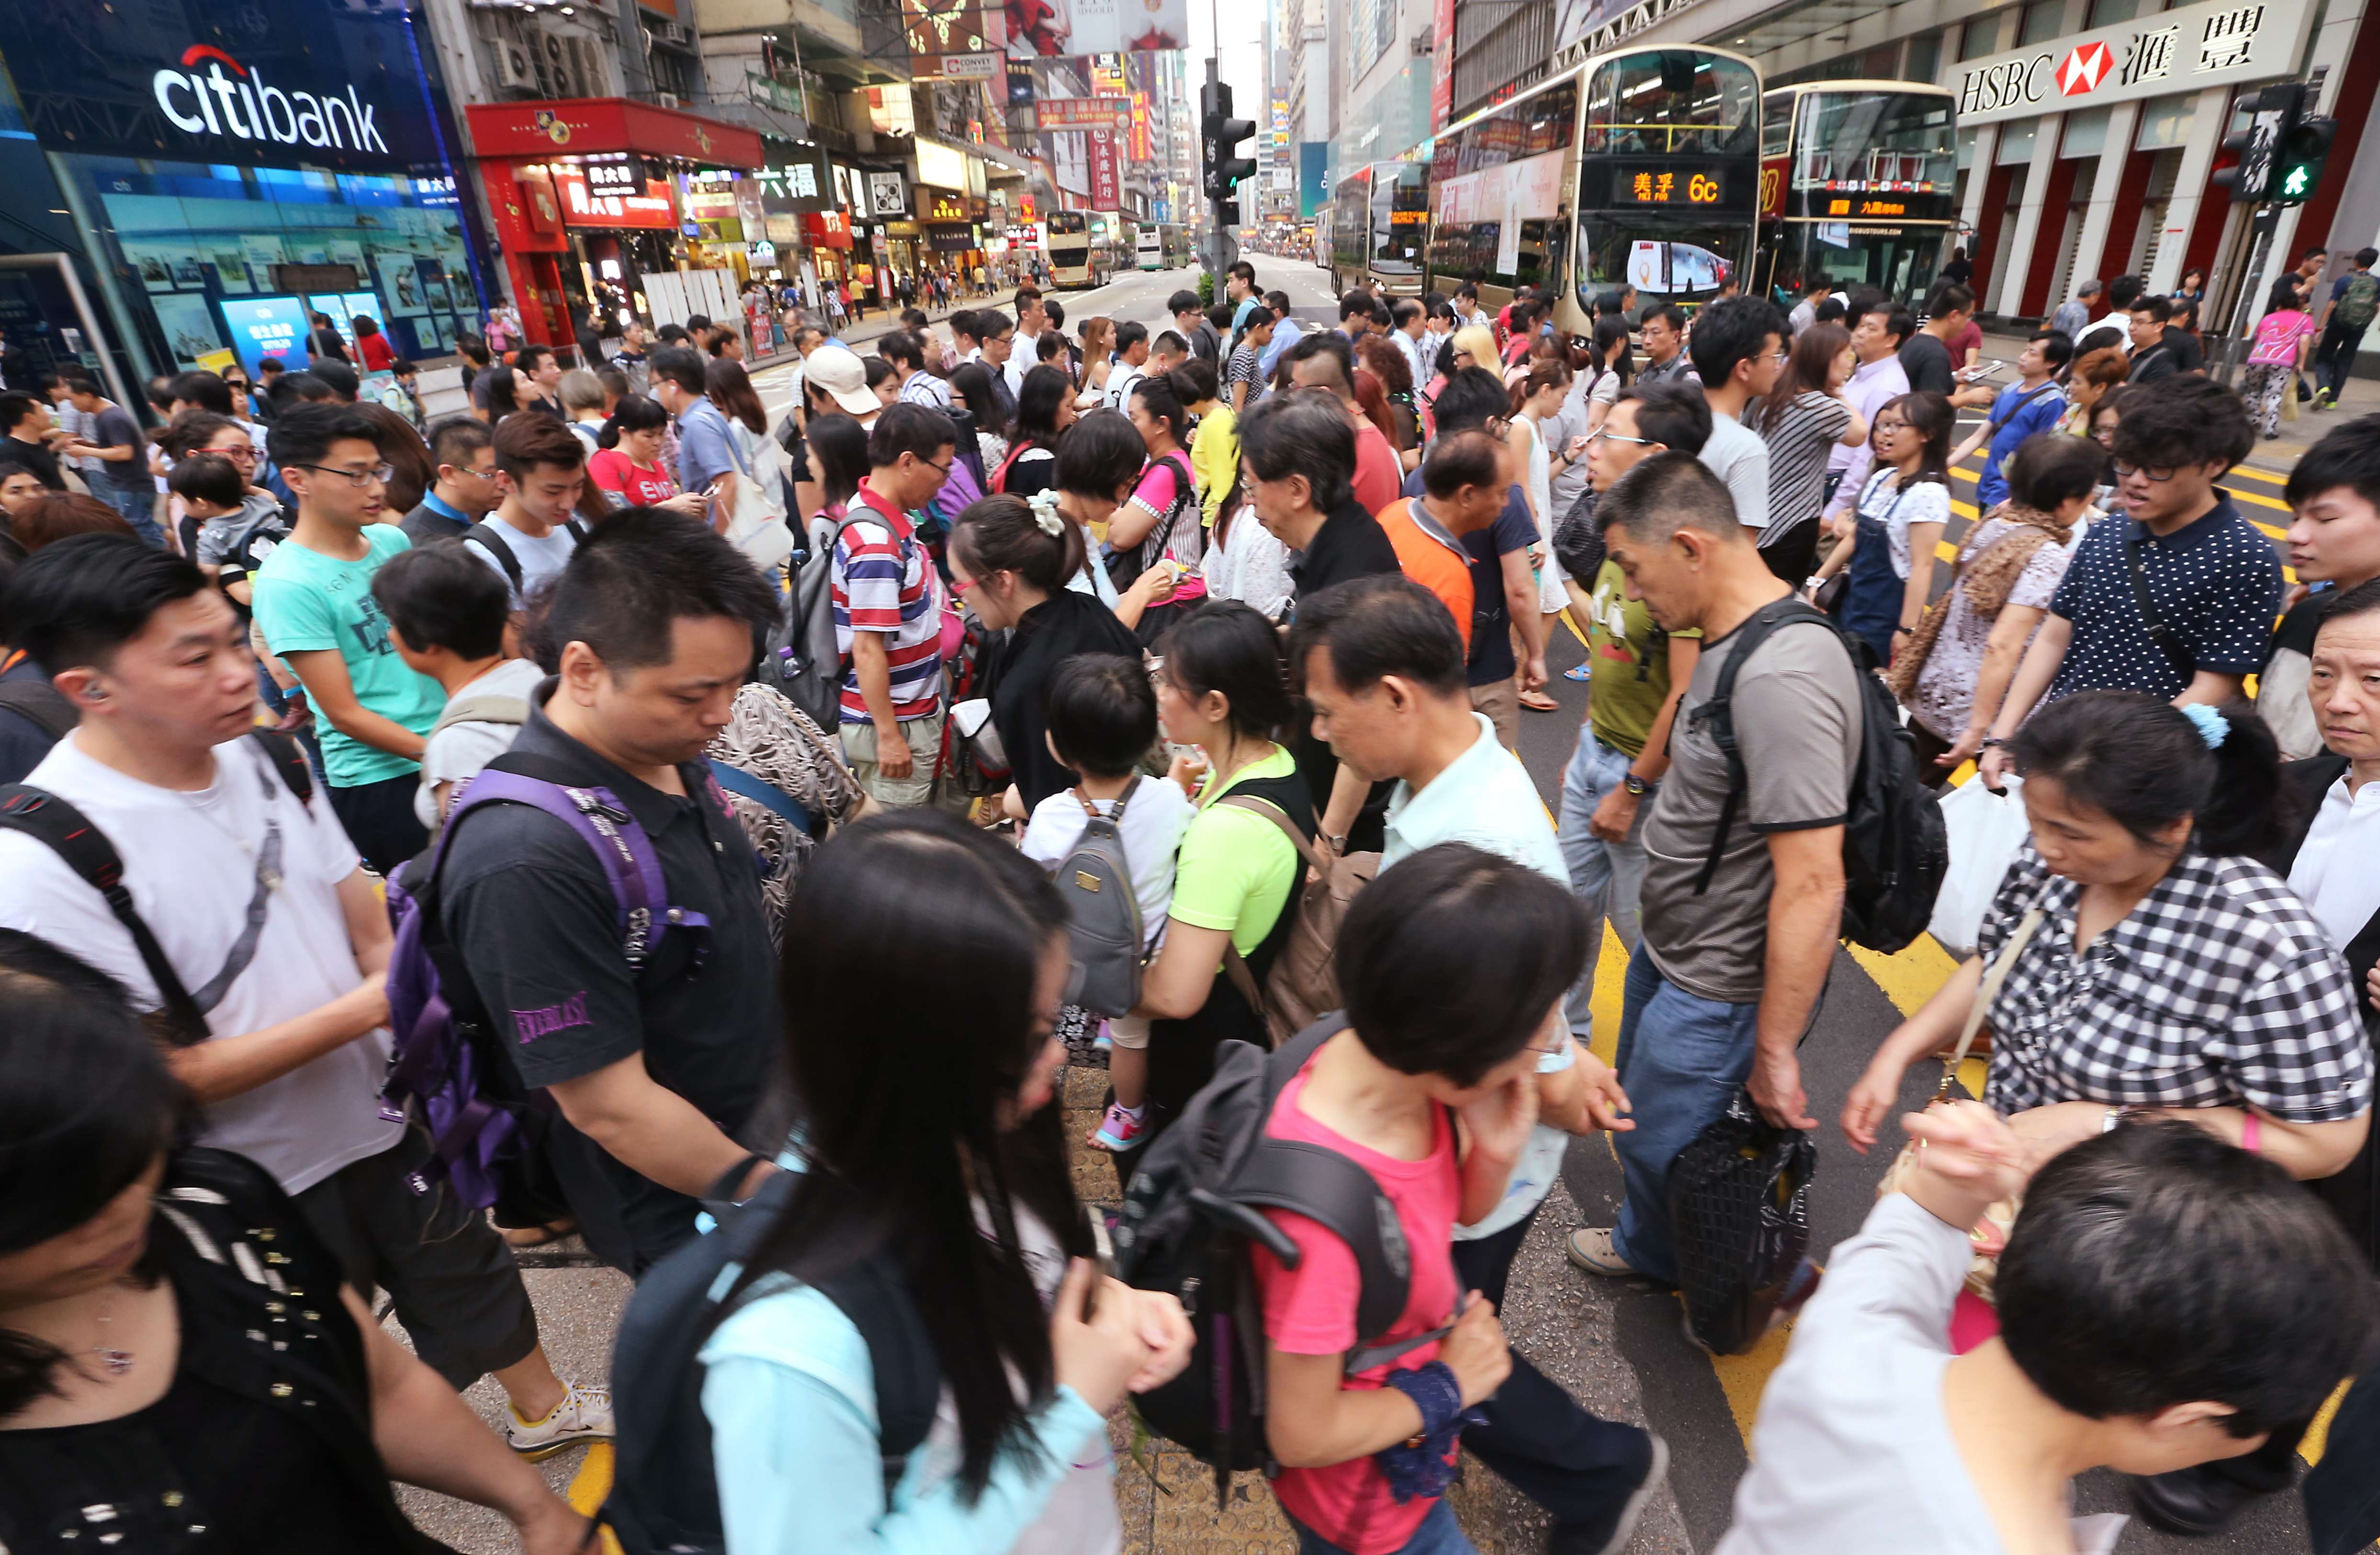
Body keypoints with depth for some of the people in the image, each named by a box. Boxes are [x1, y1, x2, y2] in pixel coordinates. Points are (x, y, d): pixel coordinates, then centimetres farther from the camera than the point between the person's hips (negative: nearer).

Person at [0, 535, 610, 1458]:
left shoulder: (260, 756, -8)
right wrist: (363, 1009, -26)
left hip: (384, 1112, 6)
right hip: (263, 1192, -5)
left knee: (465, 1272, 26)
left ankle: (543, 1408, 51)